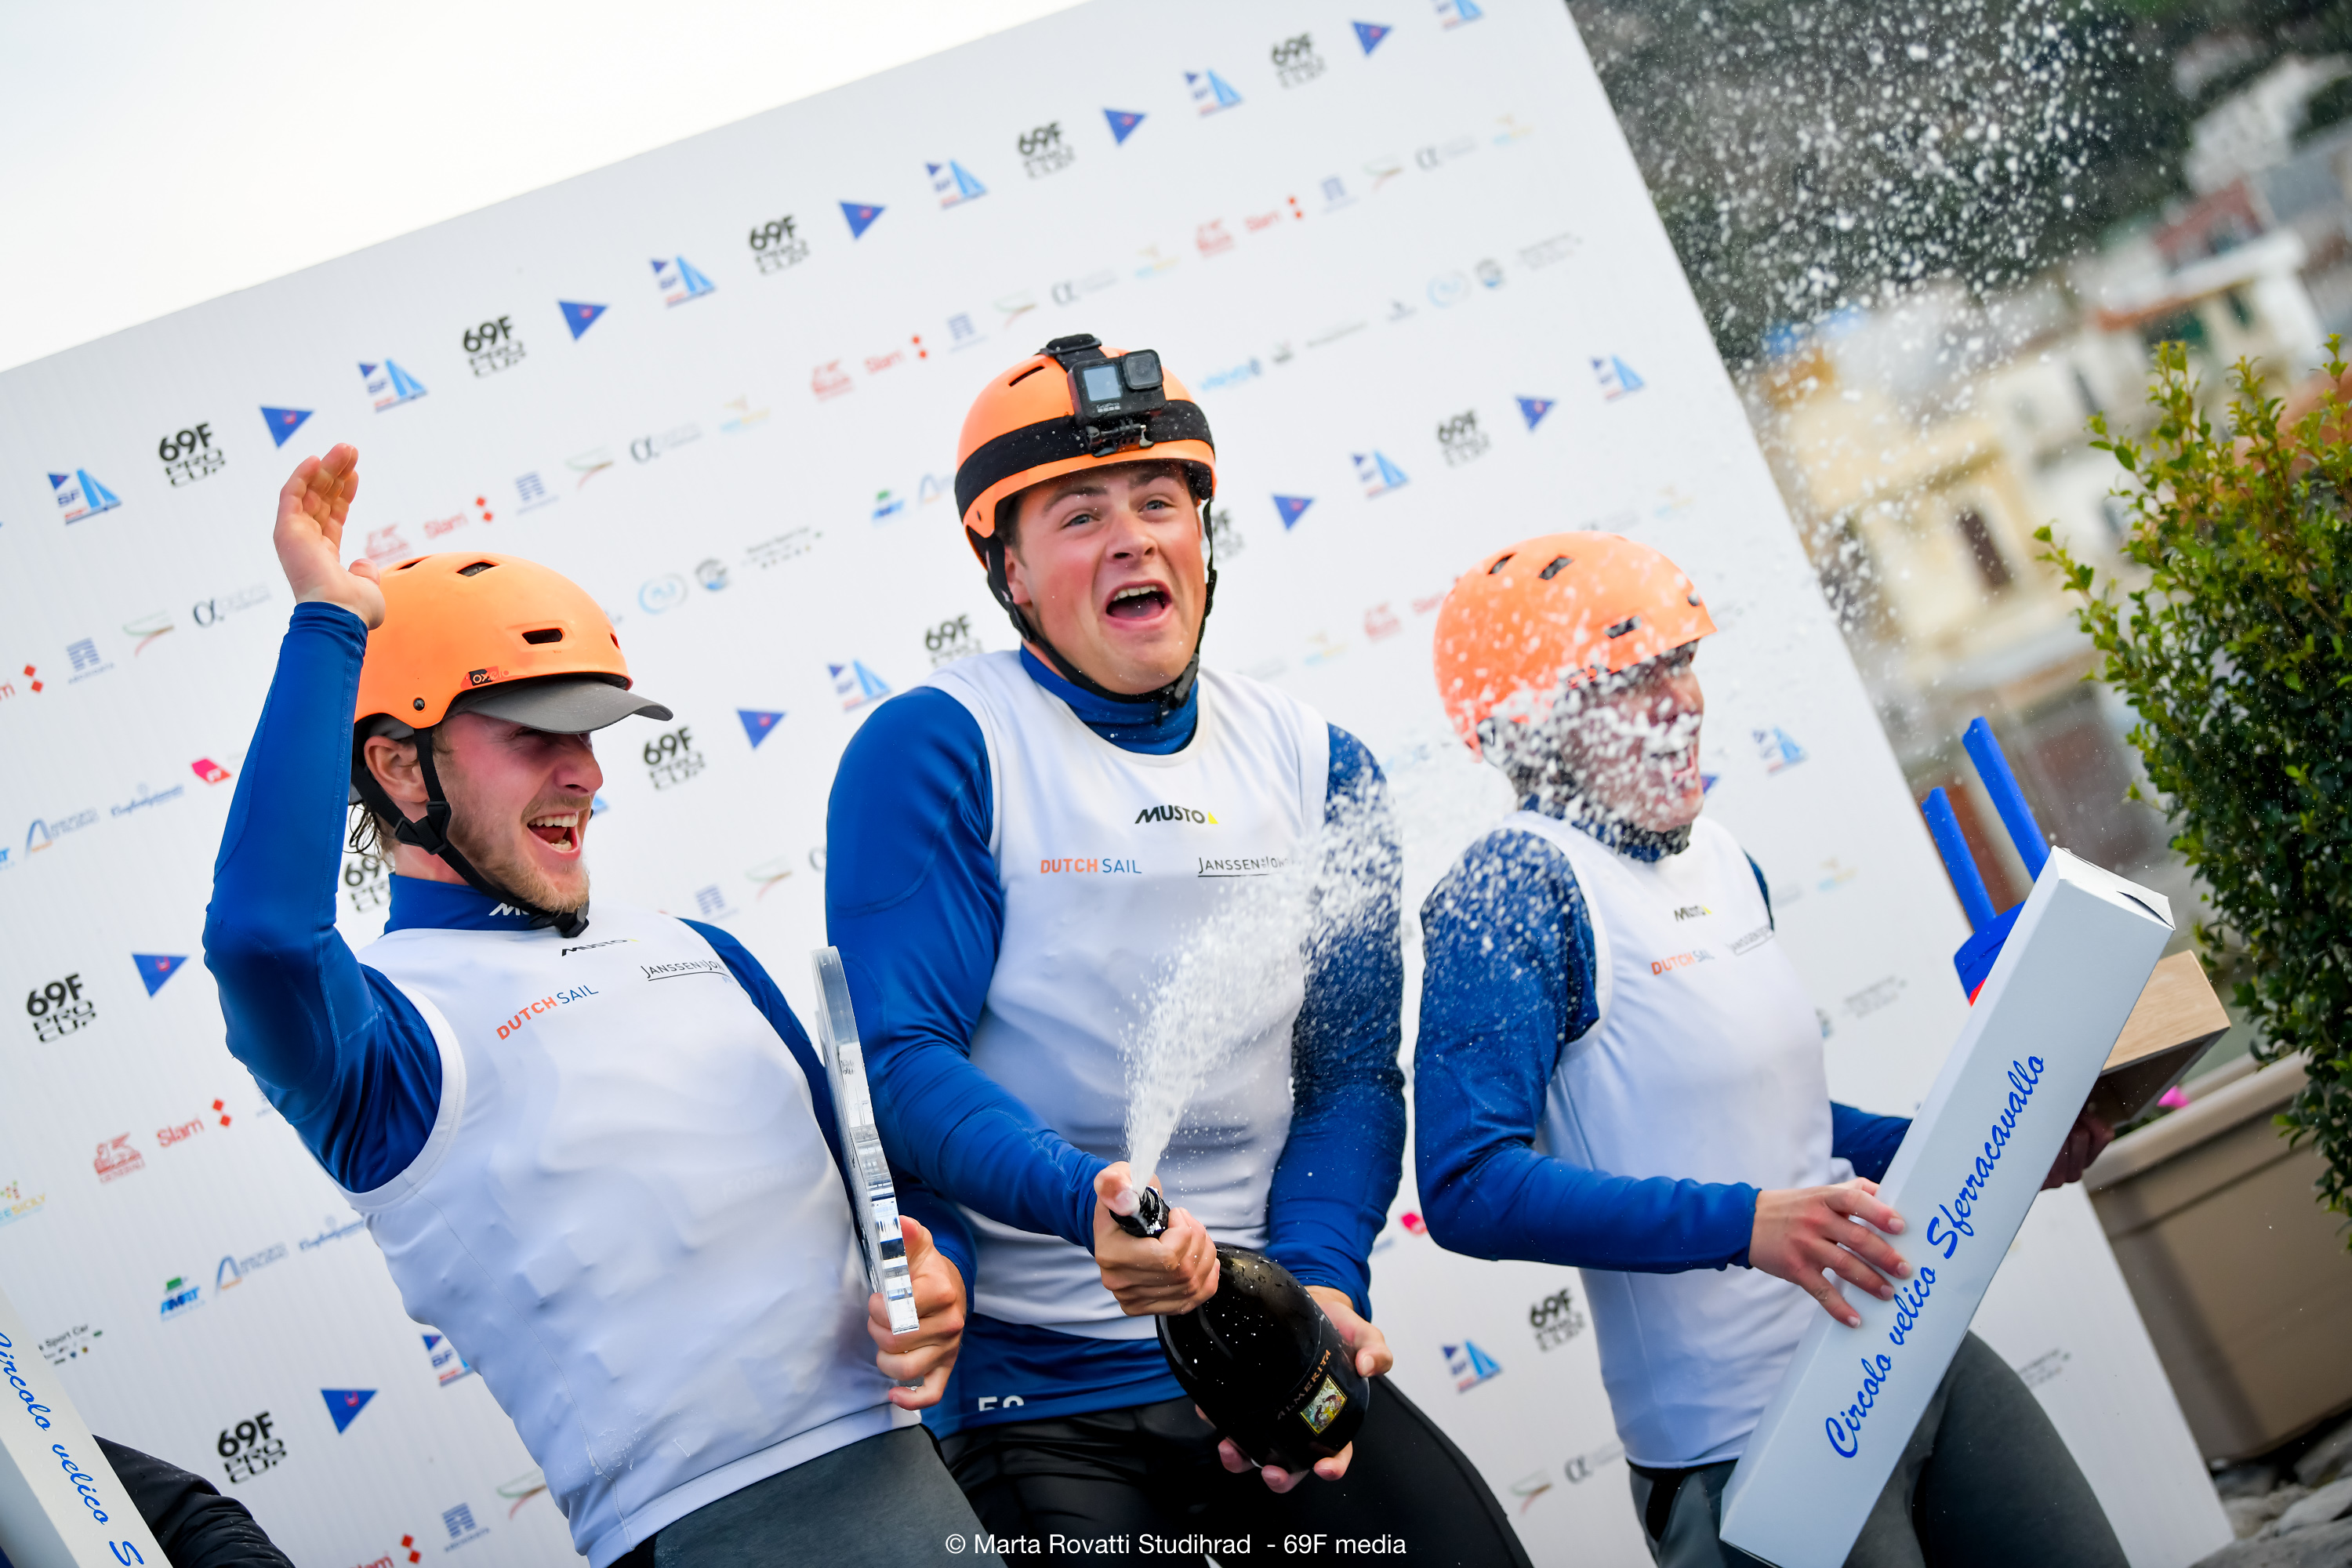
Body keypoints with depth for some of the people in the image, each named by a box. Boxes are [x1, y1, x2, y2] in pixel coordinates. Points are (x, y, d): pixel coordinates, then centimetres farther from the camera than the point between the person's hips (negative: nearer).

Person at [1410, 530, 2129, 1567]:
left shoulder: (1718, 860, 12)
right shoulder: (1513, 892, -16)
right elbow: (1468, 1187, -24)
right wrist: (1742, 1222, -30)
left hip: (1912, 1353, 8)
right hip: (1749, 1432, -8)